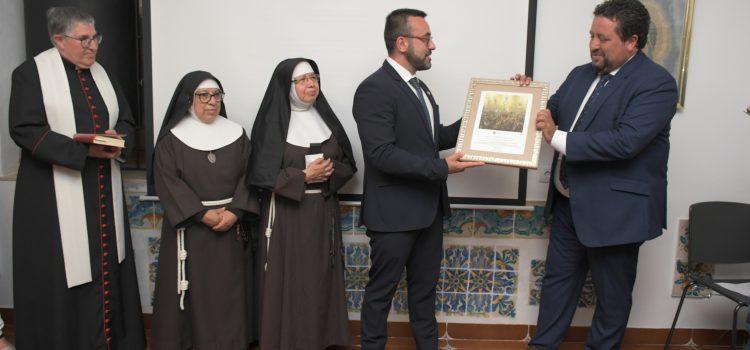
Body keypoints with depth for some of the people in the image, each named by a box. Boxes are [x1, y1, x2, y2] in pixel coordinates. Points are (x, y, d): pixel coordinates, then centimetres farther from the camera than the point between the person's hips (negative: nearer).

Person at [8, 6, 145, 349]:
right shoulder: (30, 73, -5)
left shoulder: (102, 74, 13)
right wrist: (83, 150, -21)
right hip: (55, 197, -5)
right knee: (61, 275, 0)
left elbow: (127, 122, 14)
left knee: (106, 268, 9)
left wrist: (117, 138, -9)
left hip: (102, 195, 5)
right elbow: (25, 129, -13)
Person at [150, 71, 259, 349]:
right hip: (189, 225, -2)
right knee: (193, 290, 2)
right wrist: (202, 214, -17)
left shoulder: (236, 133, 7)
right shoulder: (172, 138, 0)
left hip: (231, 224, 2)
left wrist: (235, 211, -14)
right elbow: (167, 181, -9)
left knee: (229, 288, 5)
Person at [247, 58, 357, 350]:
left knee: (321, 278, 8)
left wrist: (330, 172, -12)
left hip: (323, 212, 4)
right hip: (286, 213, -4)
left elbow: (348, 164, 9)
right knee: (289, 281, 1)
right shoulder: (272, 122, -6)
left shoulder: (326, 117, 8)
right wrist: (304, 175, -18)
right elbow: (263, 174, -11)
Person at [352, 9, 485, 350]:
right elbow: (382, 154, -24)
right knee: (381, 289, 9)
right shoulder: (374, 89, -17)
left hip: (428, 209, 9)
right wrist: (440, 167, -26)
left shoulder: (418, 87, 13)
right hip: (394, 213, -8)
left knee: (425, 284, 21)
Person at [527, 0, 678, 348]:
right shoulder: (581, 74, 7)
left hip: (615, 211, -7)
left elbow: (625, 141, -28)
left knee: (613, 293, 13)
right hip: (569, 203, 7)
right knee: (558, 278, 18)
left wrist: (559, 138, -27)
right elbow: (551, 112, 13)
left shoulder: (657, 83, -16)